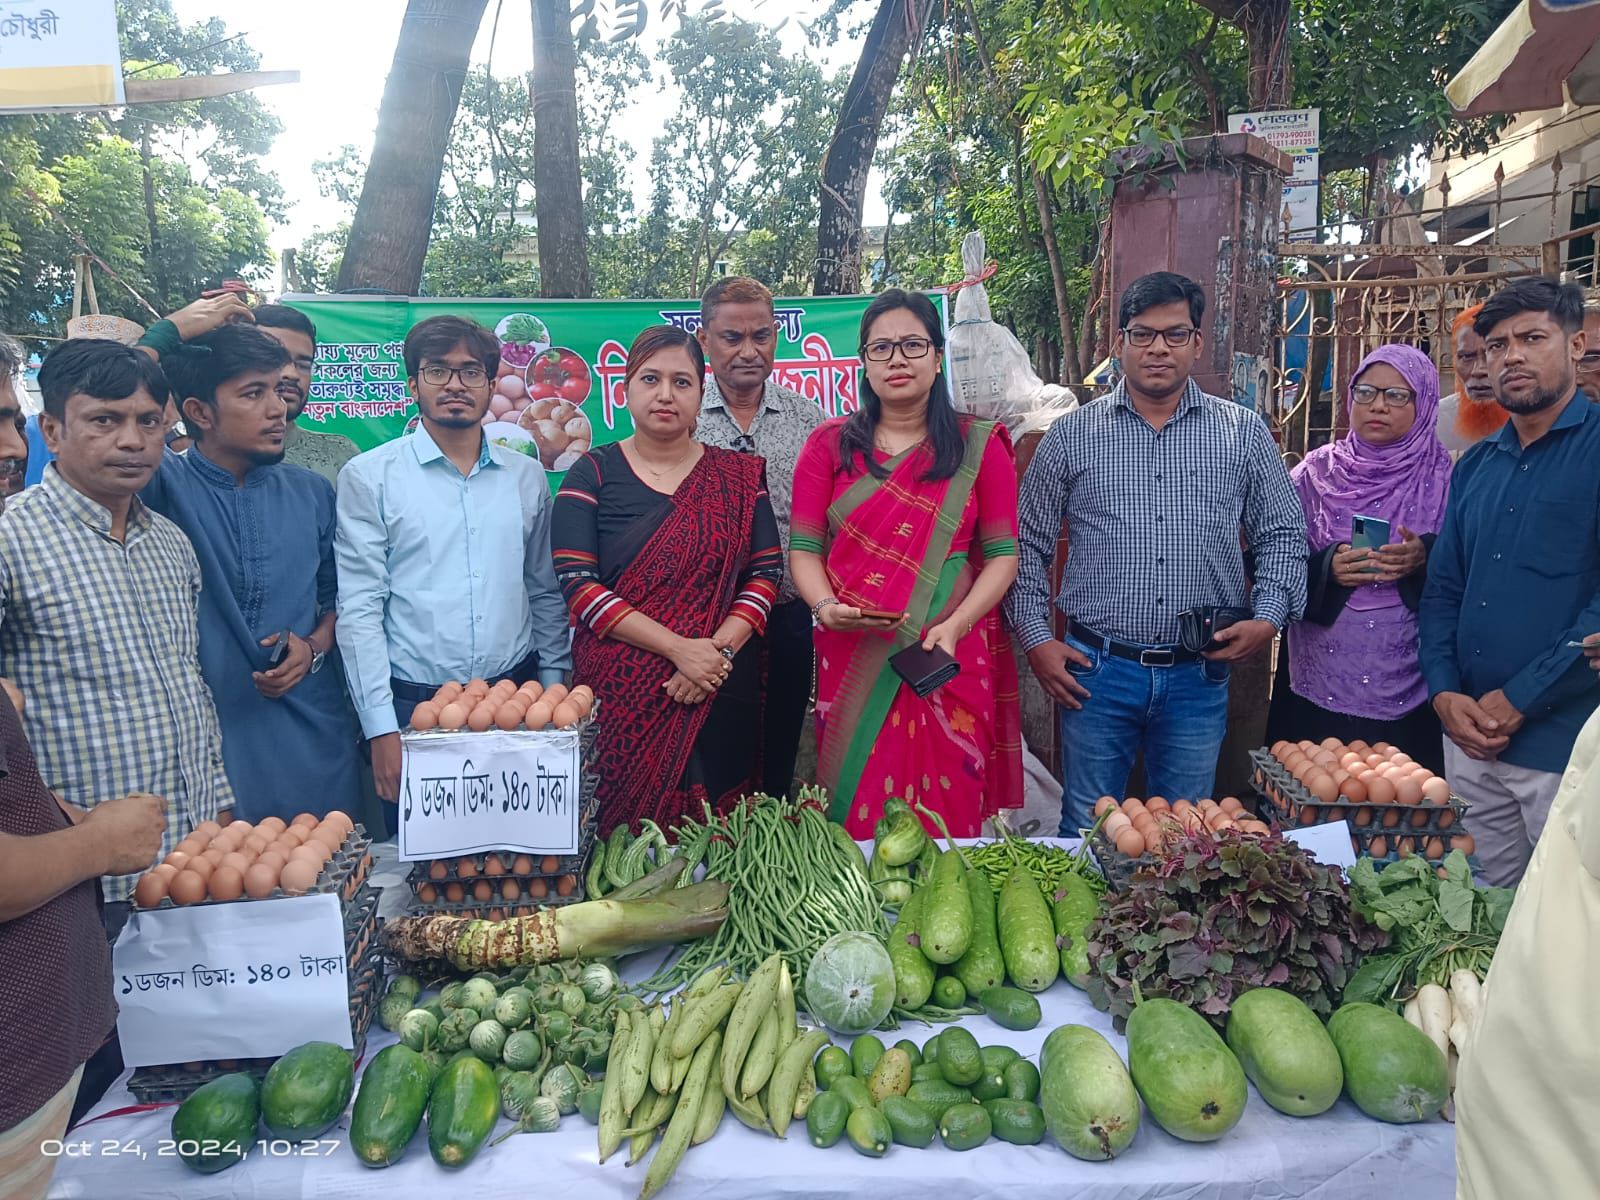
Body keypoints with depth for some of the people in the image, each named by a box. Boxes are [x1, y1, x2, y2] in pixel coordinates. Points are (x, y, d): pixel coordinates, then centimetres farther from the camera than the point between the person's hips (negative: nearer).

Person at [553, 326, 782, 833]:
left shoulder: (738, 477, 8)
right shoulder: (593, 474, 3)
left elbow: (766, 573, 2)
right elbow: (578, 585, -7)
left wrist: (720, 649, -14)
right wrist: (680, 648, -15)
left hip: (722, 696, 1)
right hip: (619, 696, -1)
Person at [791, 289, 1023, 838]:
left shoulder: (979, 446, 6)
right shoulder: (829, 444, 9)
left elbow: (1003, 554, 3)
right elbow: (804, 547, 6)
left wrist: (955, 625, -12)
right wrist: (826, 607, -14)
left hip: (950, 660, 0)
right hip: (852, 660, 1)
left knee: (949, 812, 3)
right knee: (858, 818, 2)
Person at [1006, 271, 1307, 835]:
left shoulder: (1244, 433, 6)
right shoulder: (1071, 436, 2)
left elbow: (1283, 534, 12)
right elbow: (1028, 544, 6)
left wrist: (1269, 618, -3)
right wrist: (1036, 639, -1)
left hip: (1198, 676, 1)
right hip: (1095, 669, -1)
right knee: (1087, 831, 10)